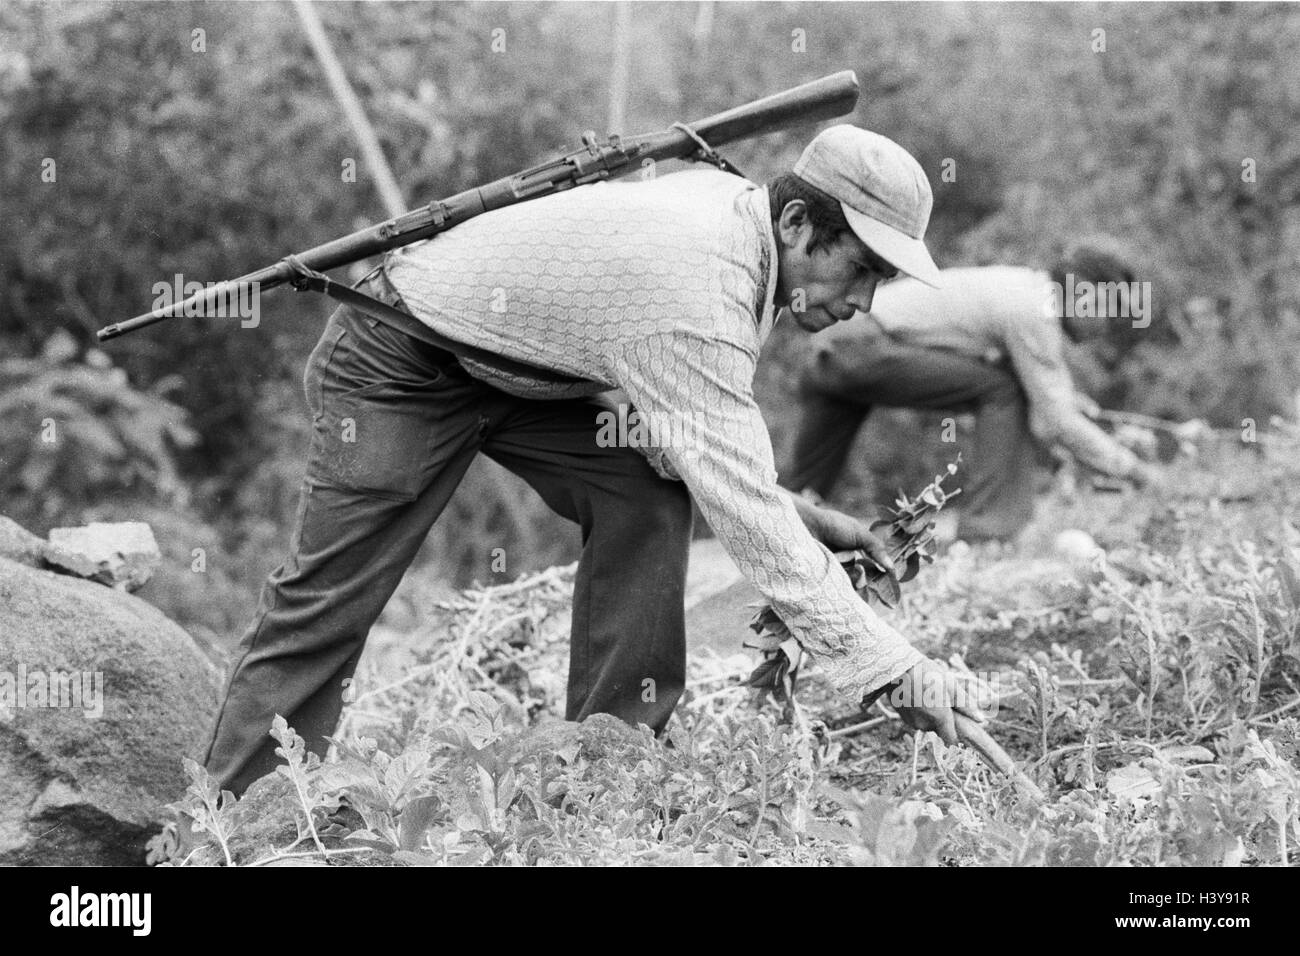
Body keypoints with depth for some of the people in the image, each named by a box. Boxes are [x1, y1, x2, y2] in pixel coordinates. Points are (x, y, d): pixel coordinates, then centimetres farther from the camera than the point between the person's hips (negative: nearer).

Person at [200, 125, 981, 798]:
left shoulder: (732, 205, -8)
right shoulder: (694, 298, -36)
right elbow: (745, 518, -38)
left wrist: (796, 513, -5)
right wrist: (890, 668, -37)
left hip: (521, 363, 9)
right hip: (399, 362, -9)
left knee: (649, 492, -9)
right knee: (328, 596, -10)